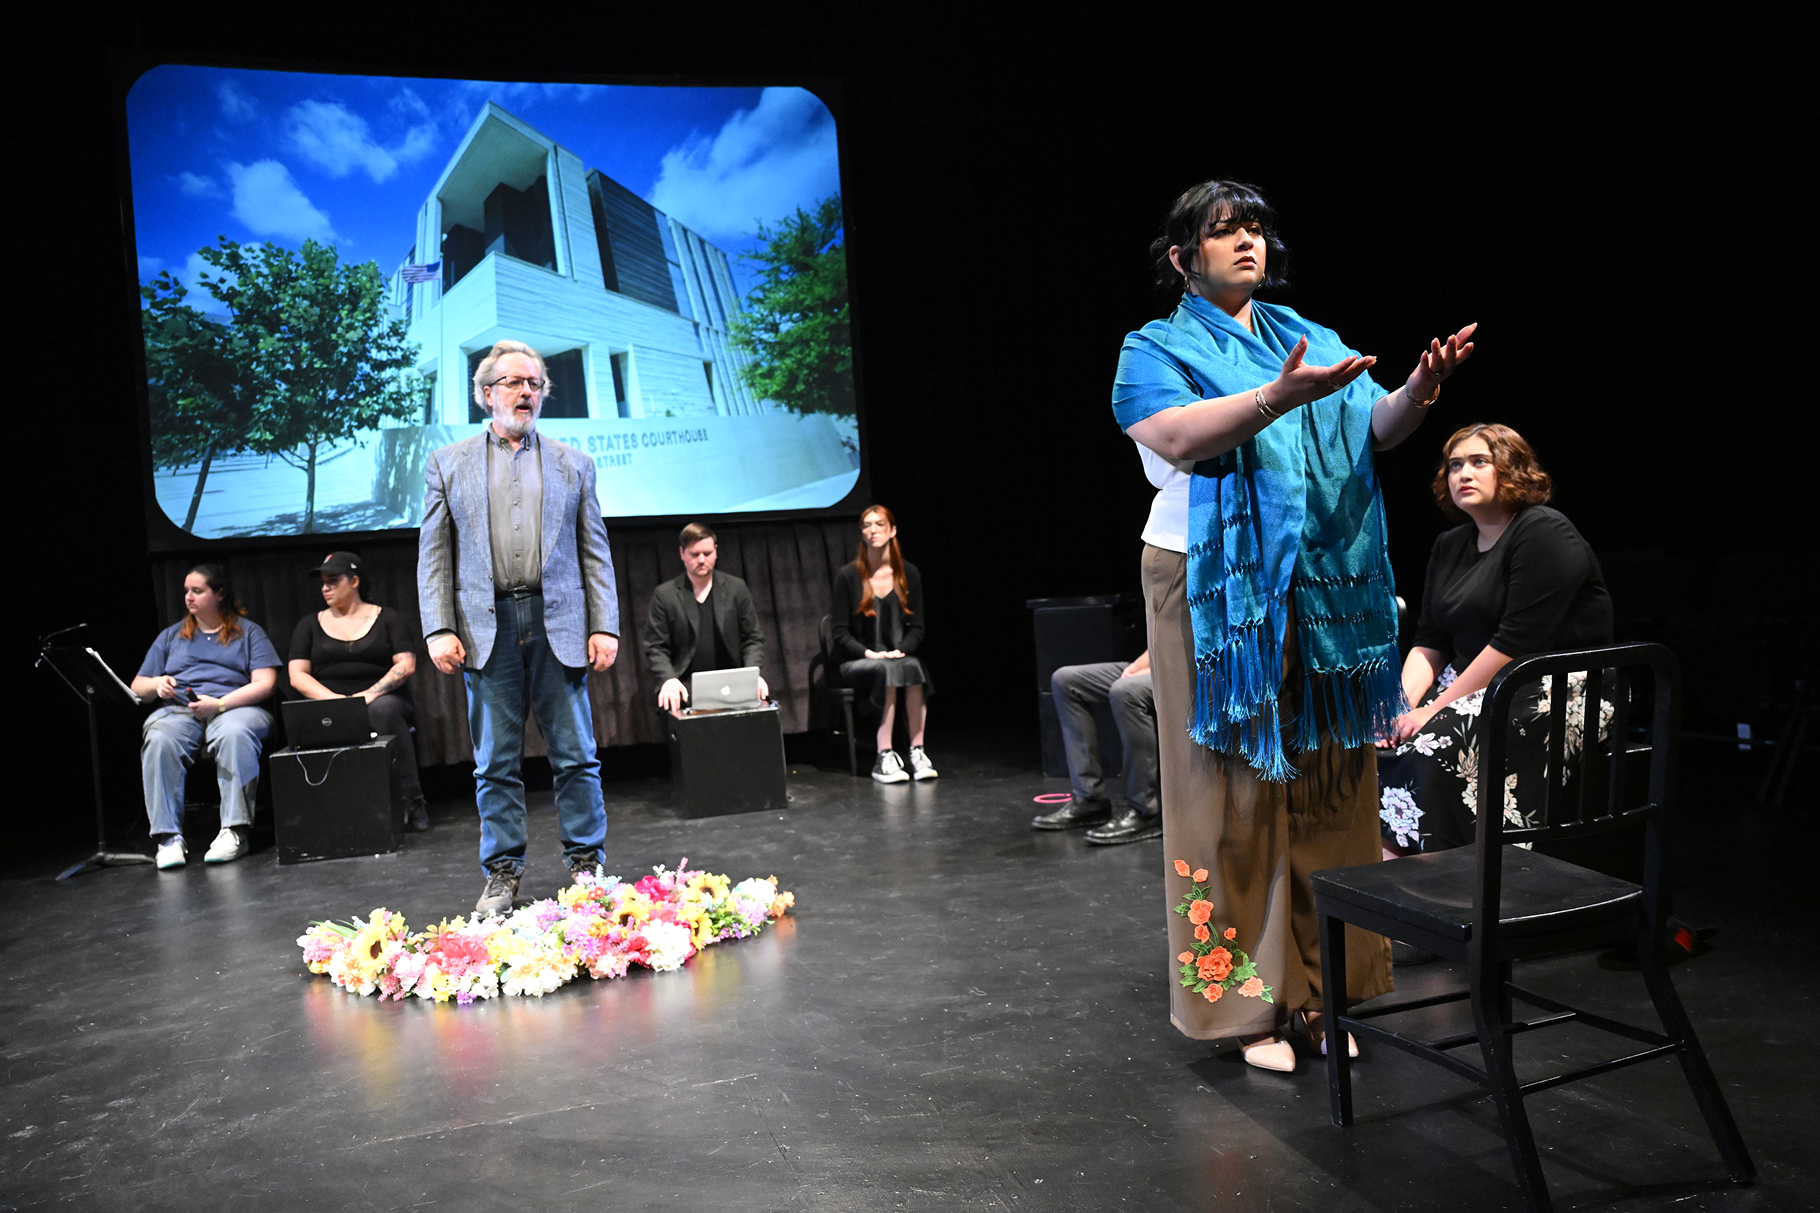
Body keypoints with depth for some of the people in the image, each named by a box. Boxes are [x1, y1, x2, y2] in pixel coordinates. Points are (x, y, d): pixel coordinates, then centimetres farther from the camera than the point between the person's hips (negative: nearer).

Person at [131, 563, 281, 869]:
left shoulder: (248, 631, 13)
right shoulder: (171, 636, 25)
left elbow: (265, 683, 0)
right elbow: (137, 687, 23)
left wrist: (220, 704, -14)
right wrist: (156, 684, -2)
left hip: (235, 707, -3)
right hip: (177, 710, 3)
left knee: (234, 734, -39)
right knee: (158, 740, -32)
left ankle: (235, 831, -38)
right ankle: (168, 836, -32)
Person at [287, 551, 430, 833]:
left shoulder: (386, 618, 13)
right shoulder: (310, 625, 19)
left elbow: (406, 665, 2)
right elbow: (297, 675, 8)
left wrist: (370, 695, -14)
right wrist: (334, 699, -11)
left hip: (381, 700, -1)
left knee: (383, 709, -38)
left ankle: (412, 801, -34)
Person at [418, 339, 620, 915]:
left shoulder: (573, 463, 13)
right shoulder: (447, 463, 11)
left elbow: (595, 552, 9)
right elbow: (434, 555, 6)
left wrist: (604, 625, -1)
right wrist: (439, 630, -5)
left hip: (559, 623, 0)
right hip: (487, 627, 0)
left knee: (576, 754, 2)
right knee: (495, 762, 5)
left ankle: (586, 862, 13)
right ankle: (502, 873, 14)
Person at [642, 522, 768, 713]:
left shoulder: (736, 588, 10)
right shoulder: (664, 595, 6)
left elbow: (753, 638, 10)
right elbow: (655, 648, 3)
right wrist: (669, 679, -16)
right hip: (685, 689, -2)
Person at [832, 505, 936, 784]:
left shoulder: (909, 573, 7)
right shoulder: (848, 576, -1)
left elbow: (917, 627, 7)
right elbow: (841, 633, -3)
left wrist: (901, 650, -13)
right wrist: (868, 653, -18)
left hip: (900, 655, 2)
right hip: (857, 662, -2)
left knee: (912, 667, -33)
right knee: (886, 669, -35)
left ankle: (917, 753, -32)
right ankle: (884, 758, -37)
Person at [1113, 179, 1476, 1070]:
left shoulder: (1309, 340, 18)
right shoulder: (1156, 350, 4)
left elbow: (1375, 428, 5)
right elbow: (1180, 437, -16)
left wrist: (1418, 389, -16)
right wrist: (1281, 396, -29)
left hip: (1322, 590, 5)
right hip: (1216, 589, -5)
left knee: (1326, 786, 6)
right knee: (1233, 790, -2)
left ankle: (1319, 990, 17)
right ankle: (1247, 1004, 7)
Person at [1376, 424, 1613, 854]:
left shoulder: (1545, 534, -9)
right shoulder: (1450, 546, 16)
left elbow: (1516, 642, -18)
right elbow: (1429, 642, 10)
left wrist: (1437, 709, -20)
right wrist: (1401, 704, -9)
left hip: (1554, 696, -7)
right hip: (1472, 686, 8)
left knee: (1436, 744, -32)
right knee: (1379, 739, -17)